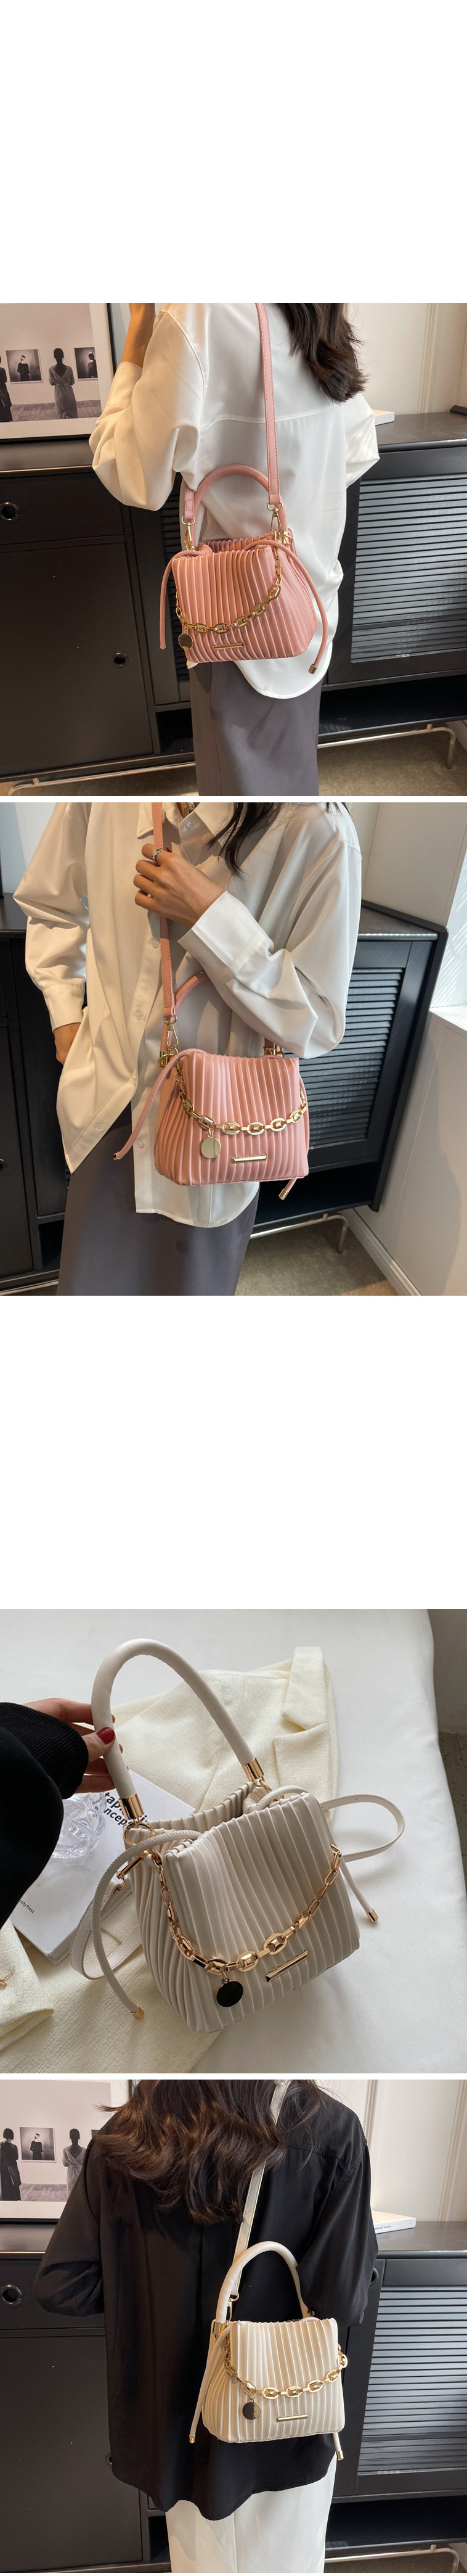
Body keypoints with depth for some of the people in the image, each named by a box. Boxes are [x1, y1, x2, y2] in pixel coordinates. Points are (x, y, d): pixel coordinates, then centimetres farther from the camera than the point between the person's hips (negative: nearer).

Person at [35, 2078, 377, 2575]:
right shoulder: (328, 2130, -25)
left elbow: (57, 2286, -11)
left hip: (180, 2422, 3)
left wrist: (151, 2292, 5)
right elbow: (340, 2299, -23)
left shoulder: (123, 2141, -15)